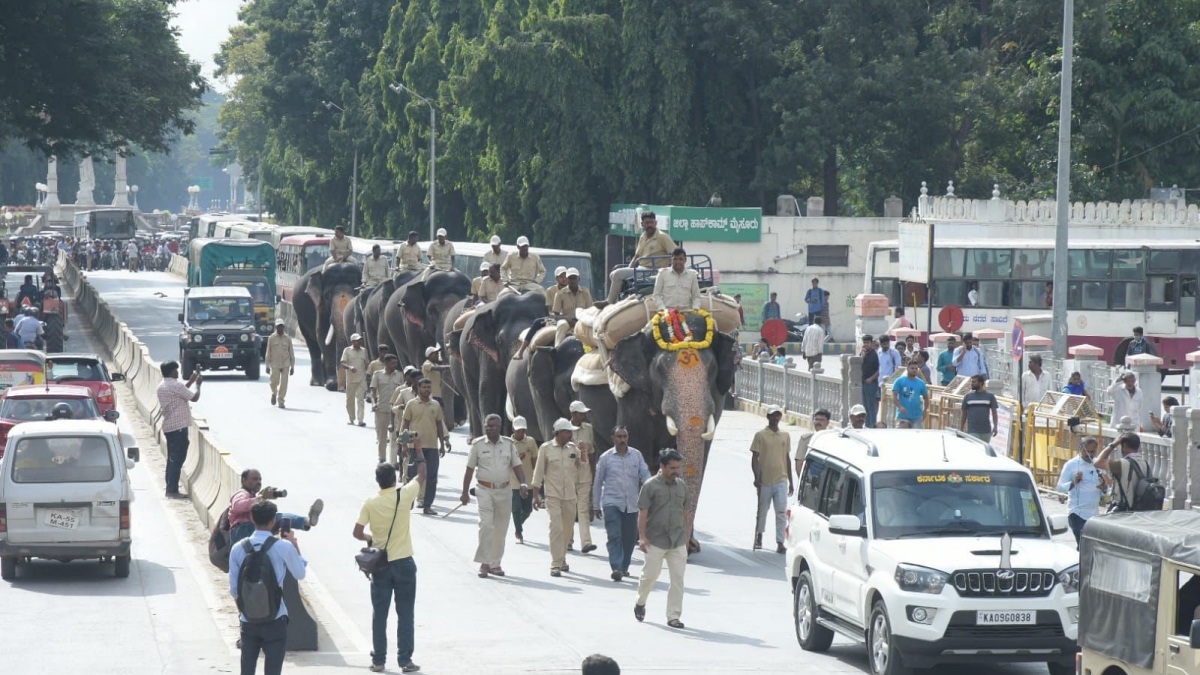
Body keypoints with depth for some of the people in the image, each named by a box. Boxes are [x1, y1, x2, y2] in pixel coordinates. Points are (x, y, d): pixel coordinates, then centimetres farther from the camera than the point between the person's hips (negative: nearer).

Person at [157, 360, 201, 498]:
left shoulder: (162, 387, 12)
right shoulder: (176, 385, -15)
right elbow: (194, 397, -11)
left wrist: (190, 382, 26)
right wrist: (198, 384, 5)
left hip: (168, 427, 9)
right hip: (179, 426, -9)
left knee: (172, 458, 14)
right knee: (177, 459, -6)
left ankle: (170, 489, 16)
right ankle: (172, 490, -8)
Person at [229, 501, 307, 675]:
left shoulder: (238, 549, -2)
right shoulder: (283, 546, -12)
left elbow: (234, 588, 3)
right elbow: (300, 574, 4)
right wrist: (294, 544, 14)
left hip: (248, 620, 3)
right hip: (275, 621, -3)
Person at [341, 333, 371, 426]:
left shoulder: (364, 351, 10)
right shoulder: (347, 351, -1)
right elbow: (341, 364, -9)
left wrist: (367, 376, 15)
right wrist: (349, 367, -28)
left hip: (362, 379, 1)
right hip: (351, 379, -1)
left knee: (361, 399, -9)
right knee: (350, 400, 6)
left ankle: (360, 420, -14)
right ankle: (351, 419, 21)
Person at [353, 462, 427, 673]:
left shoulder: (370, 503, -7)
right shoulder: (404, 496, -9)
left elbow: (357, 532, -7)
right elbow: (421, 476, 8)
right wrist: (419, 456, 20)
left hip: (380, 565, 1)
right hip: (404, 563, -1)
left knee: (379, 614, 8)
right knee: (405, 613, 4)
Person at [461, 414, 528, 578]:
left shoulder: (509, 444, 6)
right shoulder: (478, 445, 0)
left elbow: (517, 466, 6)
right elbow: (469, 469, 3)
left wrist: (523, 483, -11)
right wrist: (465, 492, 1)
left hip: (504, 490, 3)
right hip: (485, 489, -3)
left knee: (501, 529, 8)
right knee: (486, 524, -17)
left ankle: (495, 563, 19)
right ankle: (484, 563, -14)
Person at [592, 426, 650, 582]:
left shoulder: (637, 455, 6)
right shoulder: (606, 458, 2)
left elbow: (645, 475, 2)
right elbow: (598, 483, 7)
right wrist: (596, 506, 8)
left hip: (631, 503, 3)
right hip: (611, 502, -3)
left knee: (630, 537, 8)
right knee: (614, 536, -13)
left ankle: (624, 567, 23)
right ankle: (616, 568, -20)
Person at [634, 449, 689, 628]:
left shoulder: (681, 486, 8)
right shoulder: (651, 486, -6)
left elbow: (685, 513, 15)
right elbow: (643, 512, -8)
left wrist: (686, 538, 14)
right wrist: (642, 537, -14)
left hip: (678, 541, 4)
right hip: (656, 540, -4)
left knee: (678, 578, -1)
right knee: (650, 574, 3)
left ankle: (673, 616, 4)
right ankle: (640, 603, 30)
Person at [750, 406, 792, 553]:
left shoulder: (785, 436, 10)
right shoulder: (761, 435, -1)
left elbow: (787, 459, 15)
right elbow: (755, 458, -3)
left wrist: (791, 481, 15)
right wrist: (756, 477, -14)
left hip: (781, 480, 2)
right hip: (765, 480, -2)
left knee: (781, 512, -8)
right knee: (762, 511, 11)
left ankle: (780, 543, -10)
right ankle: (759, 537, 32)